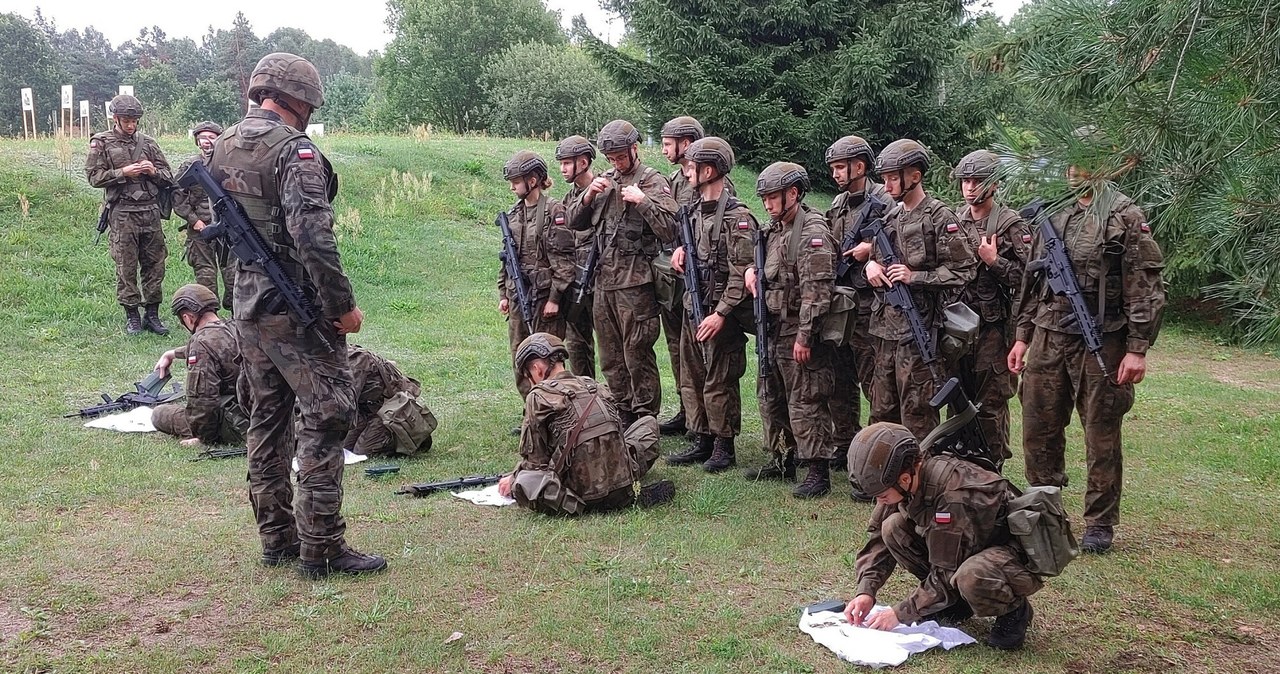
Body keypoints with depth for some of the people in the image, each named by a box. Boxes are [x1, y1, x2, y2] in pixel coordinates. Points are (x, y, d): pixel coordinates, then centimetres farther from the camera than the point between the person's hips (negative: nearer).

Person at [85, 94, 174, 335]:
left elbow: (168, 176, 14)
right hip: (122, 213, -3)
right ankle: (132, 316, 9)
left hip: (151, 210, 3)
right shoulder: (101, 143, 4)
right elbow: (94, 176, -2)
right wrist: (123, 173, -13)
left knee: (155, 264, 5)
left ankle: (152, 314, 14)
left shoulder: (147, 142, 12)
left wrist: (153, 171, -7)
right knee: (126, 266, 0)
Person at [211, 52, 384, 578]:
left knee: (267, 420, 14)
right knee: (326, 418, -3)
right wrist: (343, 305, -19)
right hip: (296, 308, -9)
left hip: (247, 307, 9)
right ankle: (321, 548, -1)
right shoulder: (294, 150, -15)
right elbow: (312, 236, -24)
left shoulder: (222, 149, 12)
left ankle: (276, 538, 23)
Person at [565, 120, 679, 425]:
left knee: (637, 355, -3)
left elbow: (669, 230, -15)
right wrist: (588, 196, -2)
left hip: (635, 283, -7)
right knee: (610, 357, 14)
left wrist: (641, 201, -20)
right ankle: (622, 414, 26)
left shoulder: (654, 182, -4)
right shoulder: (605, 181, 15)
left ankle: (646, 419, 7)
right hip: (603, 281, 7)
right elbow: (574, 222, 15)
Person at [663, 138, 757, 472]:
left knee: (720, 383, 0)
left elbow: (741, 272, -19)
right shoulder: (696, 210, 11)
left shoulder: (737, 217, -15)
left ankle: (724, 447, 13)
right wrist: (682, 249, 4)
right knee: (692, 379, 13)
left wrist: (721, 313, -21)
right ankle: (702, 441, 25)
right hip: (693, 307, 9)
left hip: (720, 313, -9)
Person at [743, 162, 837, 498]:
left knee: (806, 403, -6)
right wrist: (752, 269, 7)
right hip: (773, 329, 10)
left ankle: (818, 472, 1)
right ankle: (783, 460, 30)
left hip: (800, 332, -10)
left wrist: (804, 336, -23)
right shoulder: (775, 229, 13)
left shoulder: (813, 231, -15)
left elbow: (816, 290, -21)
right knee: (772, 399, 17)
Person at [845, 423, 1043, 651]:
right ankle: (954, 603, 4)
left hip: (1015, 554, -8)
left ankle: (1015, 610, -5)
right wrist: (866, 592, -16)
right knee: (893, 528, -11)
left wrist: (901, 613, -23)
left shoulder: (954, 495, -34)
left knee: (970, 577, -40)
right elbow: (878, 537, -3)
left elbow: (946, 572, -28)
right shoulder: (905, 483, -12)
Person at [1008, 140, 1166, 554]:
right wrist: (1022, 336, 14)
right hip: (1048, 339, 5)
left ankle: (1100, 523, 17)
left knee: (1101, 437, 4)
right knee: (1038, 429, 9)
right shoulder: (1051, 214, 12)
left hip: (1101, 343, -5)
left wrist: (1138, 349, -13)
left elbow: (1146, 289, -8)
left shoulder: (1125, 217, -5)